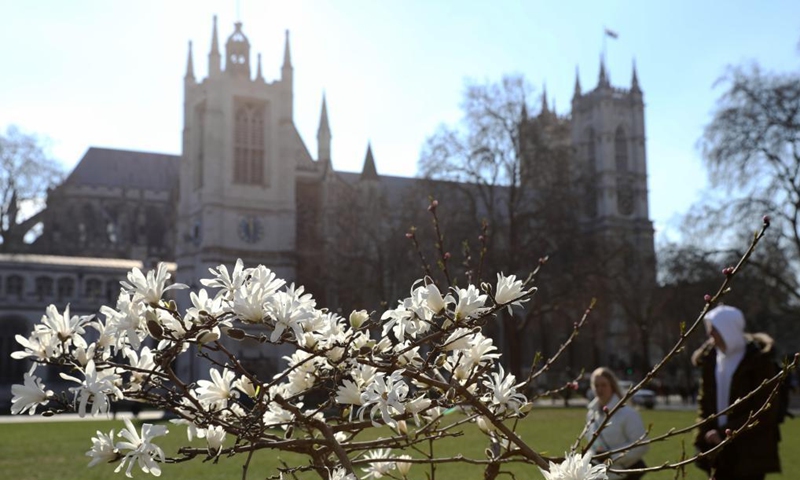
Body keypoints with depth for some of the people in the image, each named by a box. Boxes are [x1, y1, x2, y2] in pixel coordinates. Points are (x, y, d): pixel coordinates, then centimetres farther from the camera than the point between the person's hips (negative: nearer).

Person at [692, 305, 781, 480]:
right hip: (720, 452, 6)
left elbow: (764, 411, -13)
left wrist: (726, 434, -15)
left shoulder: (758, 360, -11)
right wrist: (705, 432, -3)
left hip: (751, 452, -5)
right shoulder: (710, 358, 6)